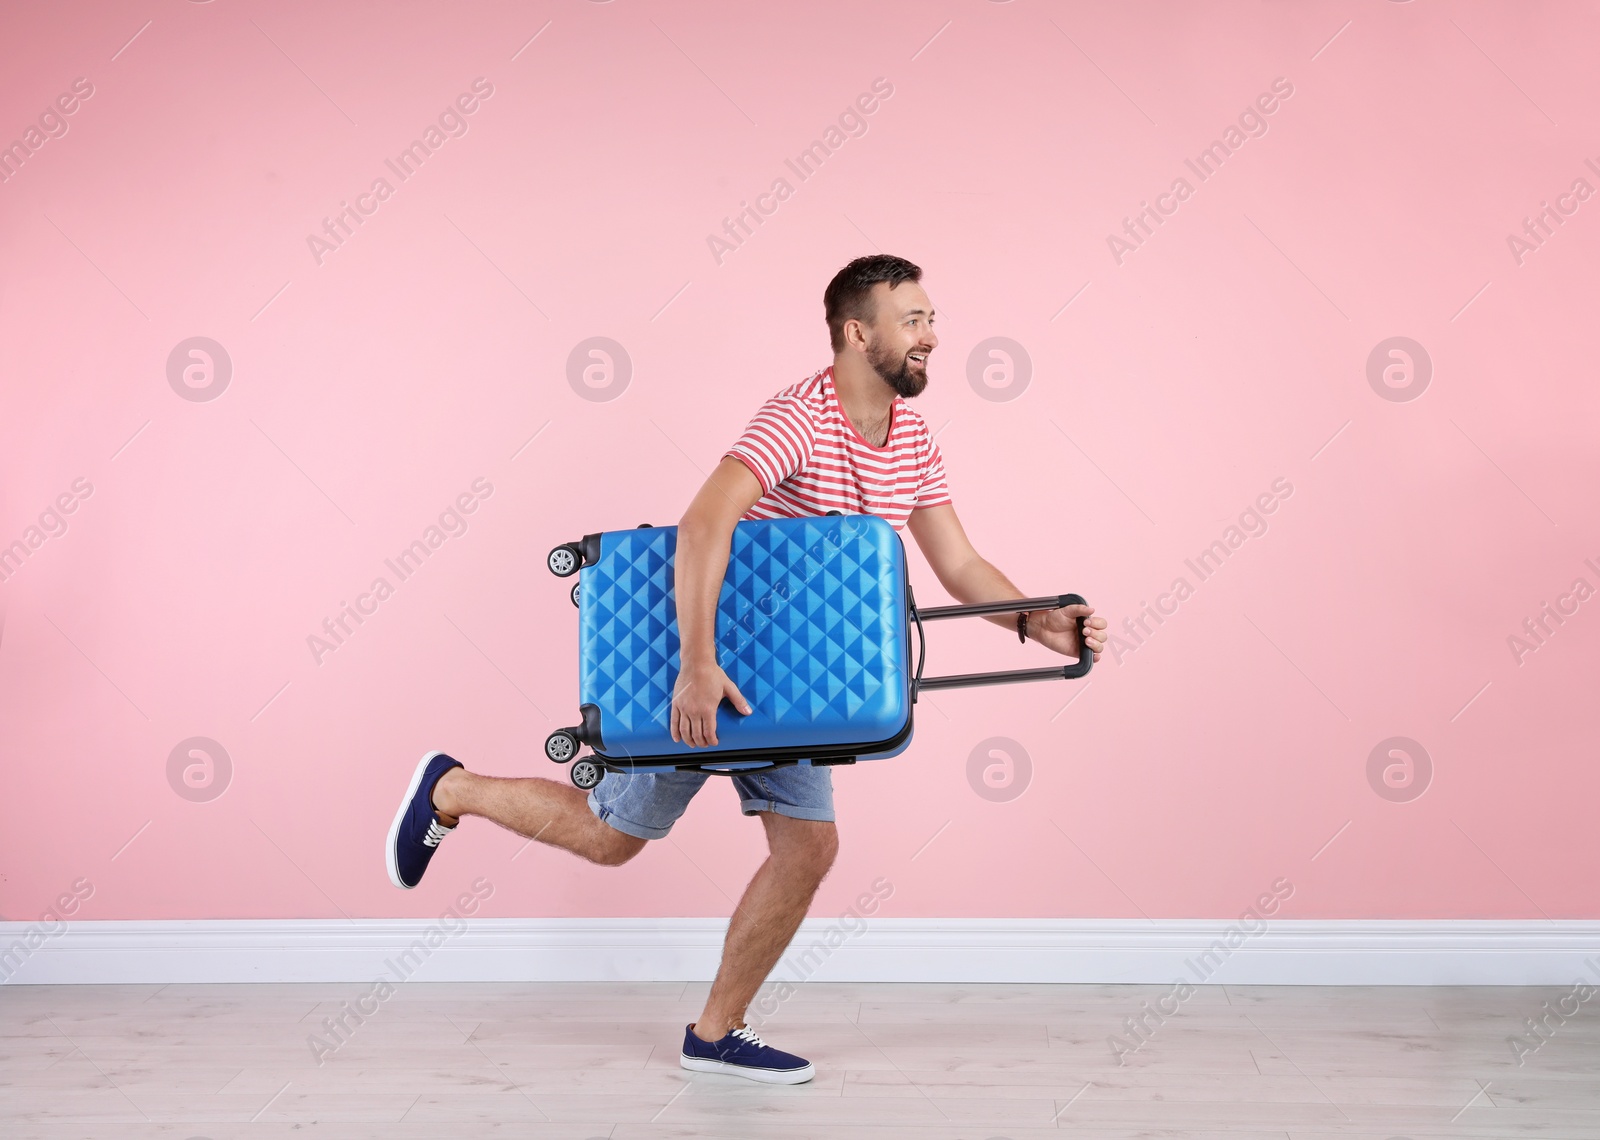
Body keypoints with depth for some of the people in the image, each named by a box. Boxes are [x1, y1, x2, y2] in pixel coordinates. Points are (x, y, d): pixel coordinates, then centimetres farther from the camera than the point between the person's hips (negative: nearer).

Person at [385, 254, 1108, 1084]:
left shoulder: (913, 440, 1)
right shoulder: (798, 420, -26)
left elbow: (959, 566, 3)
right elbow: (703, 525, -39)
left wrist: (1037, 622, -13)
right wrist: (697, 665, -46)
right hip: (702, 665, -7)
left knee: (808, 844, 1)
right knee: (611, 836, 3)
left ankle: (716, 1033, 16)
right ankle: (451, 789, 28)